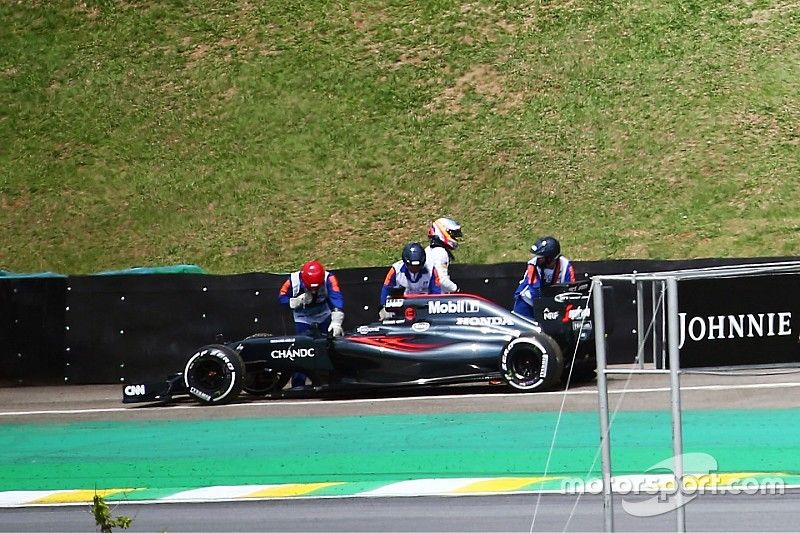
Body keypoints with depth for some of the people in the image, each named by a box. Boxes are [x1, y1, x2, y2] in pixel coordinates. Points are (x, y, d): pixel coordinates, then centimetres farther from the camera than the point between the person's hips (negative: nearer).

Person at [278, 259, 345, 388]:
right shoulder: (294, 281, -27)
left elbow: (336, 299, -41)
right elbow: (282, 299, -16)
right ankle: (298, 384, -9)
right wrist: (299, 301, -34)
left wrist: (336, 321, -54)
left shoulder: (329, 278, -31)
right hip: (303, 319, -1)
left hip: (324, 316, 1)